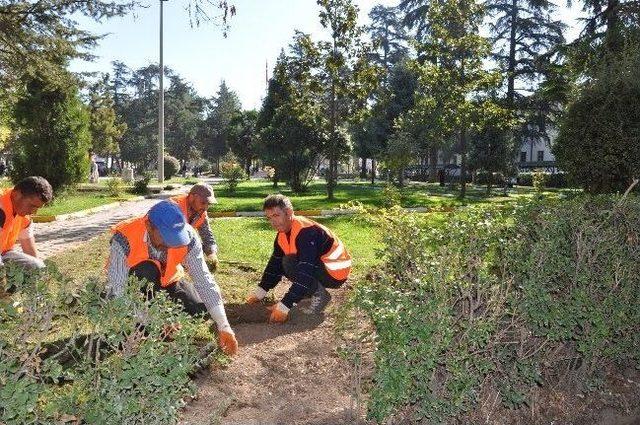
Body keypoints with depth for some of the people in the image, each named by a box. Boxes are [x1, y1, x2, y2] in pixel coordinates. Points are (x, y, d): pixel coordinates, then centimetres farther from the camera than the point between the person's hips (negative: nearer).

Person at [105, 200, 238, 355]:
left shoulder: (187, 236, -28)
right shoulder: (125, 239, -35)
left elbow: (204, 280, -27)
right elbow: (116, 290, -34)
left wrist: (224, 327, -31)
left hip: (168, 282, 3)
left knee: (200, 311, -17)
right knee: (147, 271, -34)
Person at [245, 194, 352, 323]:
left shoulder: (305, 231, -28)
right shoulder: (282, 235, 2)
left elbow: (305, 273, -34)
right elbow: (275, 265, 10)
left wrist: (284, 307, -35)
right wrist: (259, 293, 2)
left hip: (336, 271, -9)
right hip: (318, 267, 9)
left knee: (290, 263, -26)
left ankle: (320, 295, -10)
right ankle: (314, 289, 9)